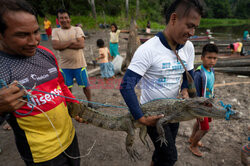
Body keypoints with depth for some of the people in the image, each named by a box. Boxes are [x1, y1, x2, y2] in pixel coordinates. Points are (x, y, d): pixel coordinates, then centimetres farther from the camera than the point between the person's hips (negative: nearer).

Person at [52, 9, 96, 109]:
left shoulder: (77, 29, 0)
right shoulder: (55, 31, 3)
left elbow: (81, 44, -15)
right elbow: (55, 46, -13)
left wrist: (63, 45, -13)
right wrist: (71, 41, -13)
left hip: (79, 64, -1)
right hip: (64, 66, 2)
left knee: (85, 85, 9)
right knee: (67, 88, 13)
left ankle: (90, 102, 29)